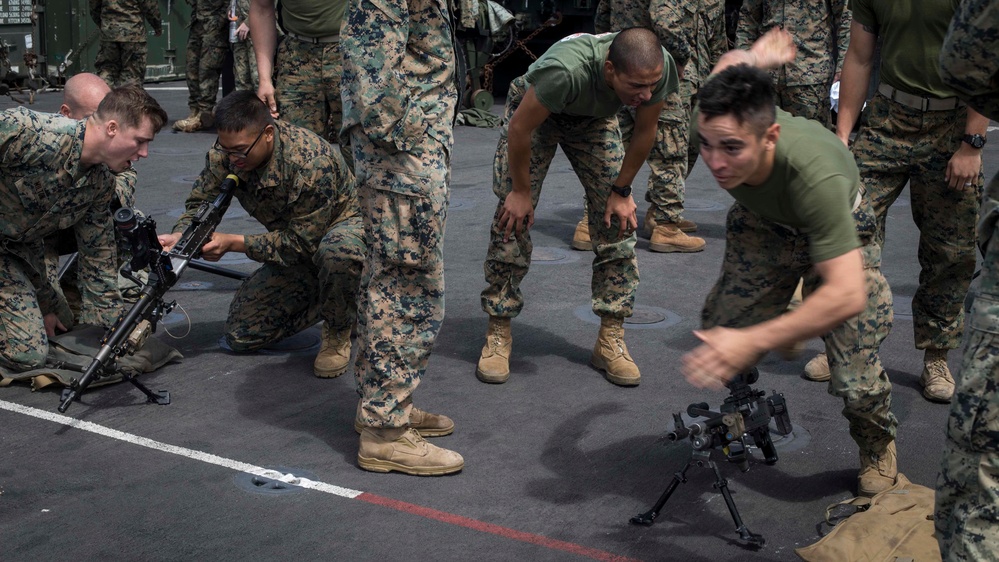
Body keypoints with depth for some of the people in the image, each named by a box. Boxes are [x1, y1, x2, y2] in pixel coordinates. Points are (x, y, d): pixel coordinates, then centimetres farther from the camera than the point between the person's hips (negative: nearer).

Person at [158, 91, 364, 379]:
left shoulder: (311, 163, -35)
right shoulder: (225, 153, -16)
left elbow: (302, 242, -31)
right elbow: (200, 203, -5)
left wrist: (233, 243, -34)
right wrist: (180, 236, -28)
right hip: (294, 242, 6)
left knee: (338, 252, -45)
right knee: (240, 336, -2)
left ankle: (337, 334, -14)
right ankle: (324, 299, 17)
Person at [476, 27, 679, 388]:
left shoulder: (662, 70, -31)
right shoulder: (566, 70, -45)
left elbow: (645, 129, -11)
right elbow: (520, 128, -28)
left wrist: (622, 190, -4)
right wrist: (520, 190, -17)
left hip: (594, 117, 4)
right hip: (534, 111, -3)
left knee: (618, 221, -6)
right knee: (514, 220, -10)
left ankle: (611, 341, 2)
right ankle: (498, 334, 4)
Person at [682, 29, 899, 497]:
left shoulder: (815, 176, -47)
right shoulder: (715, 126, -33)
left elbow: (847, 295, -49)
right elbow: (730, 62, -8)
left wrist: (753, 341, -56)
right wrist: (755, 58, 16)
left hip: (840, 232, -4)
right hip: (761, 224, 4)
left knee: (855, 383, -14)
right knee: (715, 335, -6)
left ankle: (878, 446, 23)